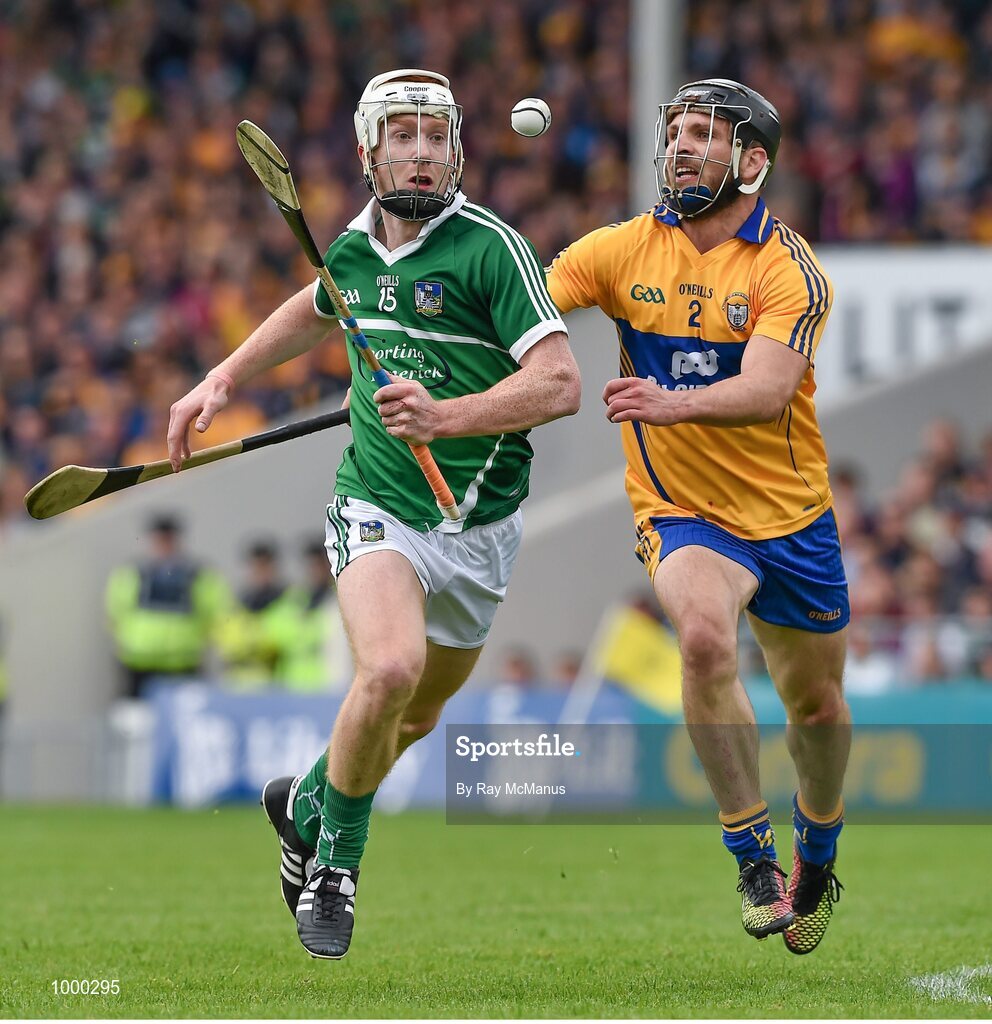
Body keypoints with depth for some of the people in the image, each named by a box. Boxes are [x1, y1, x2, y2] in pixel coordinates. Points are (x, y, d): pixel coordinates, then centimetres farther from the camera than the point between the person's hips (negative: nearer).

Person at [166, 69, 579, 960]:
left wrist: (445, 416, -33)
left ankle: (307, 802, 47)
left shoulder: (488, 246, -14)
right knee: (392, 669, -27)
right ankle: (337, 855, -5)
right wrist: (221, 381, 23)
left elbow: (559, 382, -22)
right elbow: (315, 310, 27)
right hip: (377, 509, 0)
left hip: (478, 528, 0)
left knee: (417, 716, 16)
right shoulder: (355, 247, 2)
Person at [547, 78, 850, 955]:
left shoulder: (791, 269, -12)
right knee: (705, 636, -31)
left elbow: (765, 392, -27)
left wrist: (669, 403, -46)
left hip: (791, 512, 0)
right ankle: (753, 857, -18)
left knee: (817, 702, 12)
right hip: (683, 511, 0)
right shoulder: (624, 249, -3)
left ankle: (817, 864, 42)